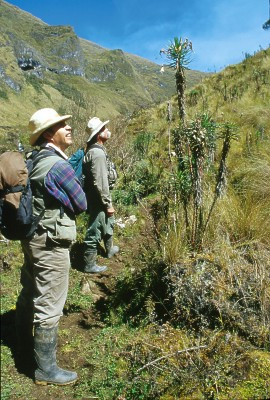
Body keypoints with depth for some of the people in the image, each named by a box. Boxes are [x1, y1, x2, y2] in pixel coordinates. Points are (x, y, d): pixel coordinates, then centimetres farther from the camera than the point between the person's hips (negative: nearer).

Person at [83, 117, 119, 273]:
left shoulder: (96, 150, 9)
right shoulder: (98, 153, -24)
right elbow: (101, 182, -26)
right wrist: (108, 204, -20)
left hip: (98, 197, 11)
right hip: (98, 199, -11)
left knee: (108, 223, 28)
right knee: (95, 231, 1)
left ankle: (110, 249, 48)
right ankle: (90, 264, 15)